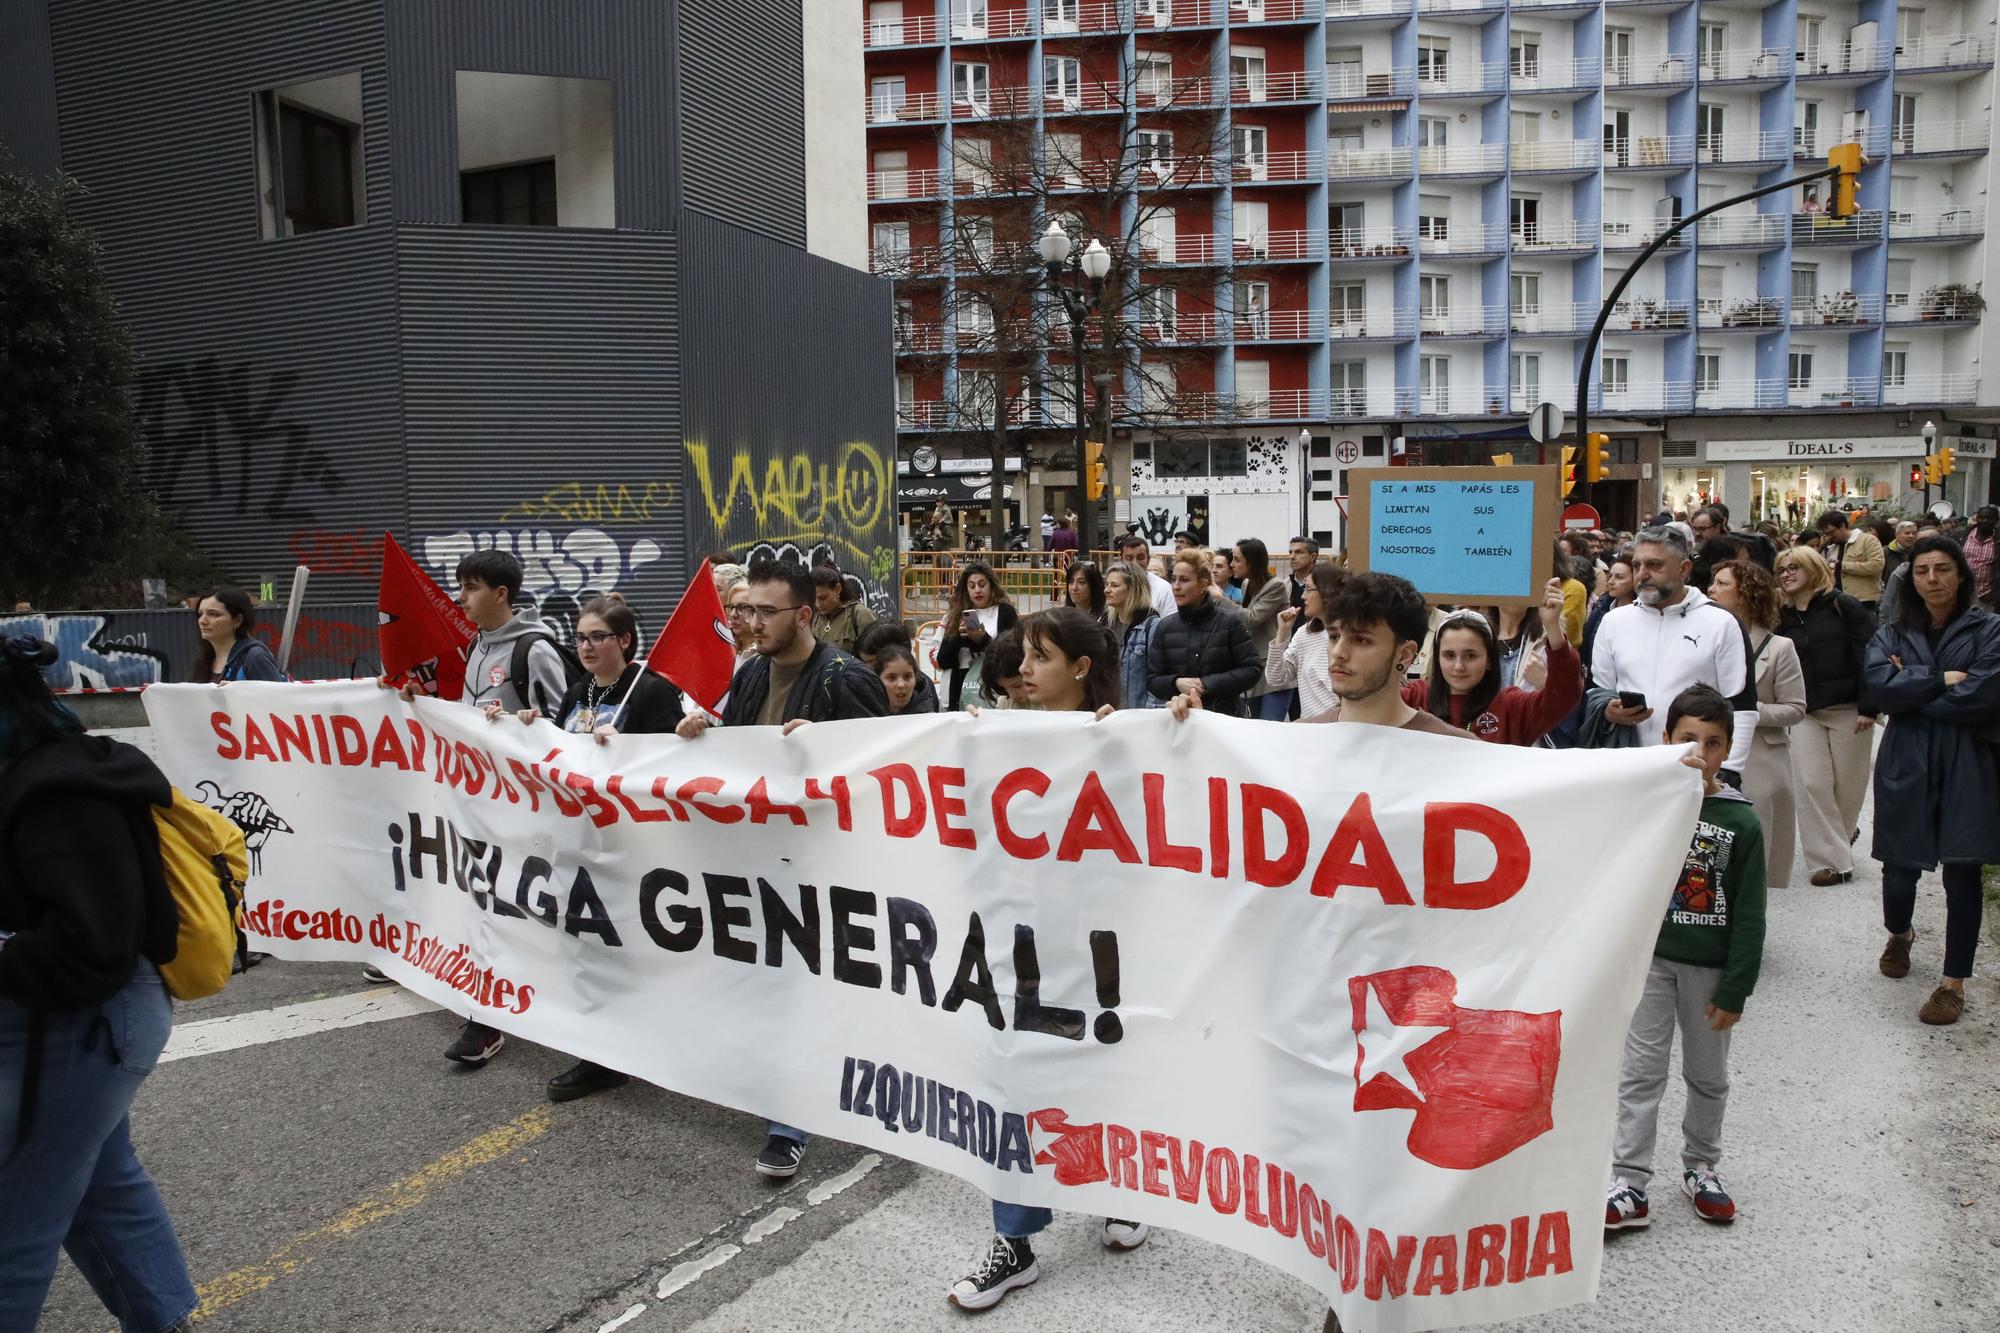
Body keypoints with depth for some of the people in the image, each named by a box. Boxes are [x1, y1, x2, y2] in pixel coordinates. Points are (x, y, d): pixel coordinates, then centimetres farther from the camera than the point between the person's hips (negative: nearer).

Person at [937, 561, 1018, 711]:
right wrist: (959, 637, -10)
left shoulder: (1005, 612, 2)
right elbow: (942, 661, 5)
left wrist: (983, 639, -18)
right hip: (960, 694, 3)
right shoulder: (956, 615, 9)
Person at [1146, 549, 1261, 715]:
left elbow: (1253, 670, -7)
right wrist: (1176, 683, -18)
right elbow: (1152, 681, 3)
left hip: (1224, 717, -3)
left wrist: (1208, 684, -17)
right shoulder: (1165, 627, 4)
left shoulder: (1231, 621, -5)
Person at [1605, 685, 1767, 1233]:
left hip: (1710, 965, 1)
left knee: (1709, 1075, 15)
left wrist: (1735, 989, -6)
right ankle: (1630, 1185, 8)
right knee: (1642, 1071, 2)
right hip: (1651, 956, -1)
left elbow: (1749, 915, -3)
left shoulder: (1741, 821, -5)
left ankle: (1700, 1168, 35)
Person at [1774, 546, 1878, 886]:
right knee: (1812, 784, -4)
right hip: (1805, 713, 3)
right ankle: (1833, 859, 1)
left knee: (1848, 782, 6)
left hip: (1848, 709, -3)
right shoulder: (1783, 617, 7)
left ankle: (1840, 833, 33)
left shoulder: (1841, 606, -4)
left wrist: (1868, 707, -13)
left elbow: (1869, 655, -8)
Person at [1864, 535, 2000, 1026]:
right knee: (1900, 867, 6)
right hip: (1906, 767, 2)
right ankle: (1898, 936, 39)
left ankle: (1954, 981, 11)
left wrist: (1912, 693, -7)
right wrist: (1942, 680, -13)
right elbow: (1879, 685, -9)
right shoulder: (1892, 635, 9)